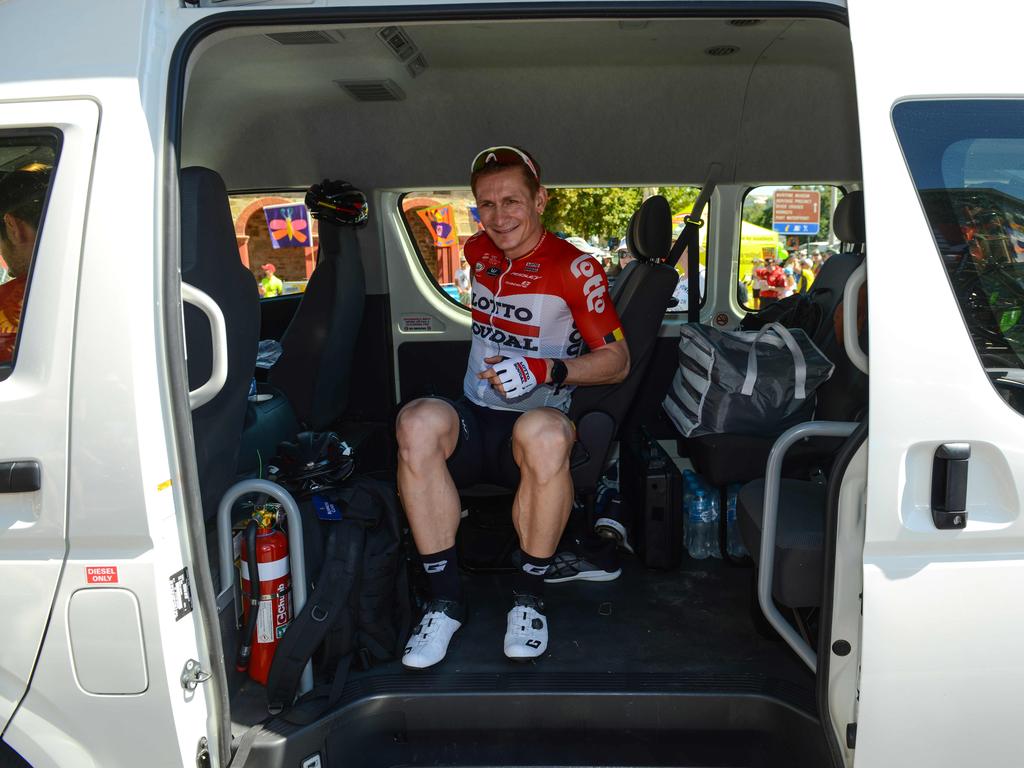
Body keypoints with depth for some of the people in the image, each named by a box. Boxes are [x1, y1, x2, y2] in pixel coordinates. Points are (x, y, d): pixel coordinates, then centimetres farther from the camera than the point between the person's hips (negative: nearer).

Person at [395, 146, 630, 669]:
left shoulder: (574, 268, -5)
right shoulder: (478, 251, 11)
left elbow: (617, 361, -6)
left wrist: (545, 370, -20)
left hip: (537, 422, -4)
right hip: (473, 421, 4)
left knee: (542, 431, -41)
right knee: (418, 421, -32)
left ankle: (529, 595, -19)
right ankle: (445, 599, -23)